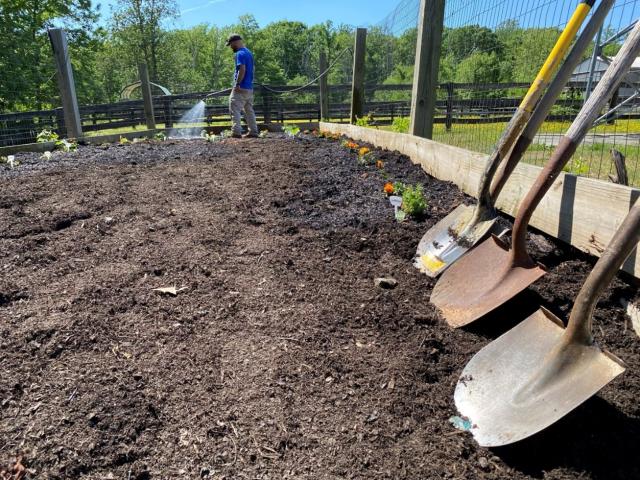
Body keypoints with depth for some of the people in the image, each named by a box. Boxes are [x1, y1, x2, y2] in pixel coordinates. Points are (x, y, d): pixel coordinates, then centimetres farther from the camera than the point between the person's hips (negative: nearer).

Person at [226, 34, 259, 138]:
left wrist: (237, 84, -22)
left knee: (235, 110, -8)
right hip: (249, 87, 9)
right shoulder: (248, 52, 17)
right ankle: (253, 132, 14)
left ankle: (236, 132, -12)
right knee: (249, 110, 13)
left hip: (241, 88, -9)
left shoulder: (240, 54, -12)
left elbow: (242, 70, -23)